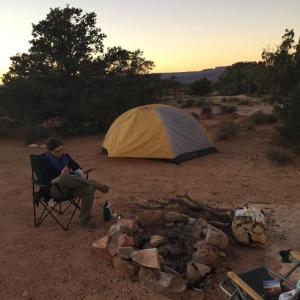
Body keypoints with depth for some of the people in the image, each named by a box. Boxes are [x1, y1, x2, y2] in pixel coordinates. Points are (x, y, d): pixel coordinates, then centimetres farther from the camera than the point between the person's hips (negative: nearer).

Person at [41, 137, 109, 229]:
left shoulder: (65, 156, 10)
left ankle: (84, 219, -16)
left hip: (71, 187, 5)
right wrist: (62, 176, -28)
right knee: (64, 178, -41)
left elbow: (76, 168, 16)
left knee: (89, 189, -28)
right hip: (57, 190, -5)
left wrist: (82, 178, -3)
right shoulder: (46, 161, -5)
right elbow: (48, 181, -12)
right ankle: (95, 184, -30)